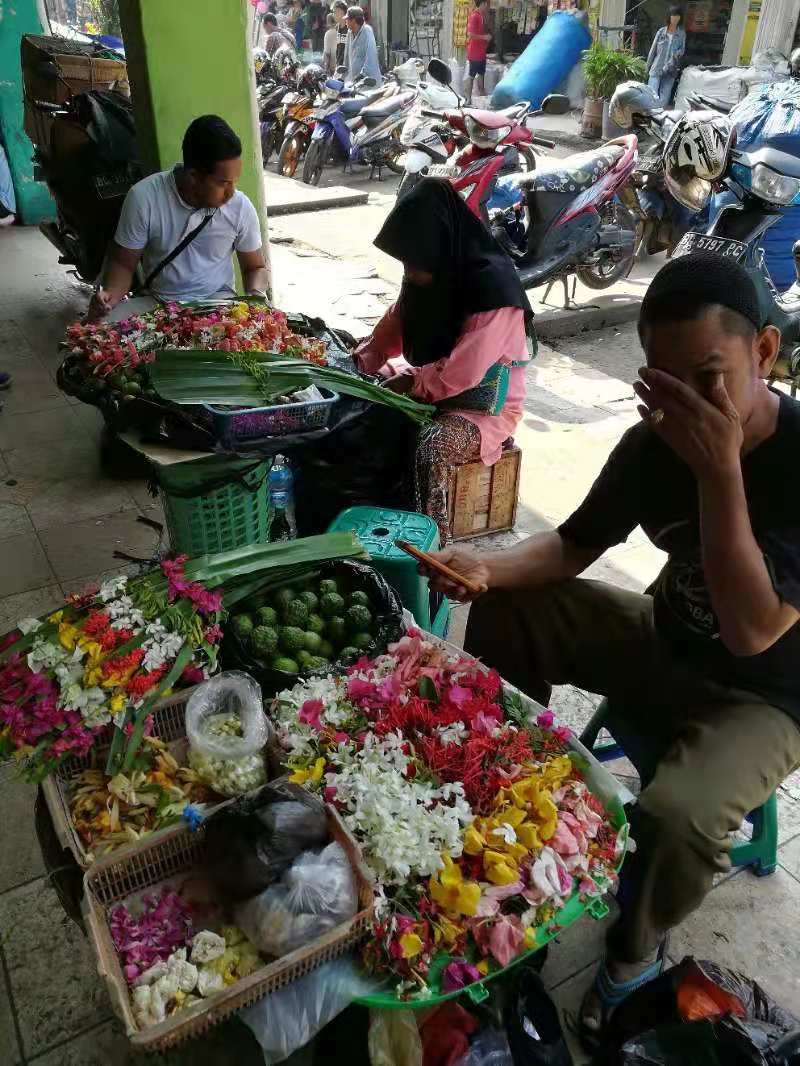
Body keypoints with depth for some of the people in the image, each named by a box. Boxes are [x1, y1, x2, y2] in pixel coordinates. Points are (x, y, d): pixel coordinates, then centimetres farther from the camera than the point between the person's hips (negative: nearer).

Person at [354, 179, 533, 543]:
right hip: (430, 385, 8)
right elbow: (390, 330, 8)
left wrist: (409, 383, -17)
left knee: (427, 450, -33)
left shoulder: (493, 287, -25)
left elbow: (460, 374, -28)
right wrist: (357, 367, -8)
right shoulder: (429, 274, -2)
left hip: (484, 404, -8)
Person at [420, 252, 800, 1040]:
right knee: (508, 613, -8)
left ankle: (634, 955, 5)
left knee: (675, 817, -33)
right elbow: (574, 544, -3)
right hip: (667, 640, 6)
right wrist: (490, 568, -23)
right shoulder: (654, 442, -12)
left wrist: (719, 470, -41)